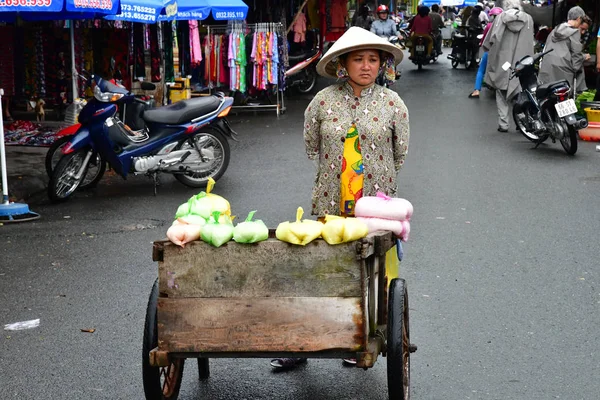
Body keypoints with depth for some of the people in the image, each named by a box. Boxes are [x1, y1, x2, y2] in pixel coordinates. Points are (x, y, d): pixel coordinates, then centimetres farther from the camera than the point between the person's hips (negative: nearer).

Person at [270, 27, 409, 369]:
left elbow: (400, 154, 10)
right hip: (330, 202, 0)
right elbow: (311, 147, 12)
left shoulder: (392, 103, 0)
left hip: (375, 203, 0)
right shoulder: (323, 101, -1)